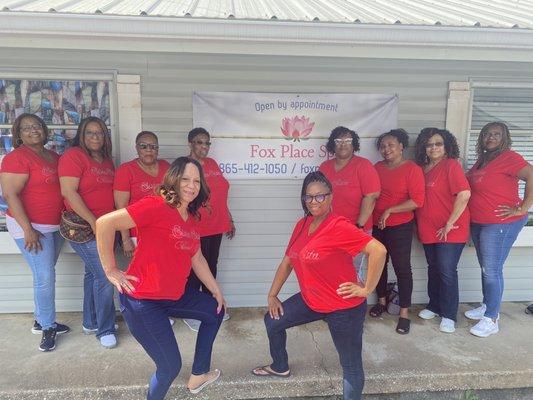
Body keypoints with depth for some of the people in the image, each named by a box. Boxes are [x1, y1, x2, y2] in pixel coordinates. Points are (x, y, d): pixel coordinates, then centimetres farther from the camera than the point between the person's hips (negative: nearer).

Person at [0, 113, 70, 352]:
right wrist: (28, 229, -20)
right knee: (45, 277, -6)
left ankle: (40, 321, 29)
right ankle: (48, 328, 10)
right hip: (31, 227, -7)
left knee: (45, 275, 15)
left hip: (55, 226, 7)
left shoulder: (54, 157, 10)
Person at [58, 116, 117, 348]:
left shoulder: (107, 160, 12)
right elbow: (68, 192, -18)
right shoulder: (73, 156, -10)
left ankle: (91, 323, 32)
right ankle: (105, 330, 11)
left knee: (93, 274, 17)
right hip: (84, 227, -7)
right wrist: (93, 221, -19)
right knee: (105, 277, -6)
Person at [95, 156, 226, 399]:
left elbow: (197, 259, 15)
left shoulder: (191, 218, 6)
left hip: (175, 295, 9)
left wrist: (216, 292, 19)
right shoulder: (156, 206, -20)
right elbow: (104, 223, -23)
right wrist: (111, 271, -17)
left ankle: (198, 376, 35)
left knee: (215, 310, 21)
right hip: (142, 300, -9)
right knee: (171, 366, -2)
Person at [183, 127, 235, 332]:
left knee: (211, 267, 17)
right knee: (195, 271, 3)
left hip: (216, 226, 7)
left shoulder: (212, 164, 10)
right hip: (196, 228, -7)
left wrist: (229, 220, 18)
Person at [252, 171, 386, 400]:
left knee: (351, 366, 6)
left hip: (344, 308, -8)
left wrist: (367, 289, -23)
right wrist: (272, 295, 12)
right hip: (311, 301, 8)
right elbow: (288, 261, 10)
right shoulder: (301, 225, 1)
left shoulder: (339, 226, -23)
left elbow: (378, 250, -30)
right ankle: (280, 368, 44)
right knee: (273, 321, 19)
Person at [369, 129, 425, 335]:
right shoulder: (377, 167, 6)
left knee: (402, 267, 3)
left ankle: (404, 313, 15)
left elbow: (417, 201, -16)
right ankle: (382, 301, 35)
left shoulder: (412, 169, -9)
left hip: (400, 227, -5)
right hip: (376, 225, 5)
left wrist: (389, 211, -17)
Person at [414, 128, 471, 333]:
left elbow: (464, 194, -20)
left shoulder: (451, 165, -11)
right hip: (429, 229, 6)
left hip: (450, 230, -6)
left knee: (447, 271, -1)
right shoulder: (422, 168, 8)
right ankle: (434, 306, 32)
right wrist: (420, 223, 6)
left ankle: (449, 315, 14)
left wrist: (450, 224, -18)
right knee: (433, 268, 16)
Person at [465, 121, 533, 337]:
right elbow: (470, 184, 24)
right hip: (478, 223, 8)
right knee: (486, 268, 18)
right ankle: (487, 306, 33)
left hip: (500, 224, -8)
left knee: (492, 270, -2)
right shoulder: (482, 160, 11)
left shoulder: (509, 157, -13)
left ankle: (491, 319, 10)